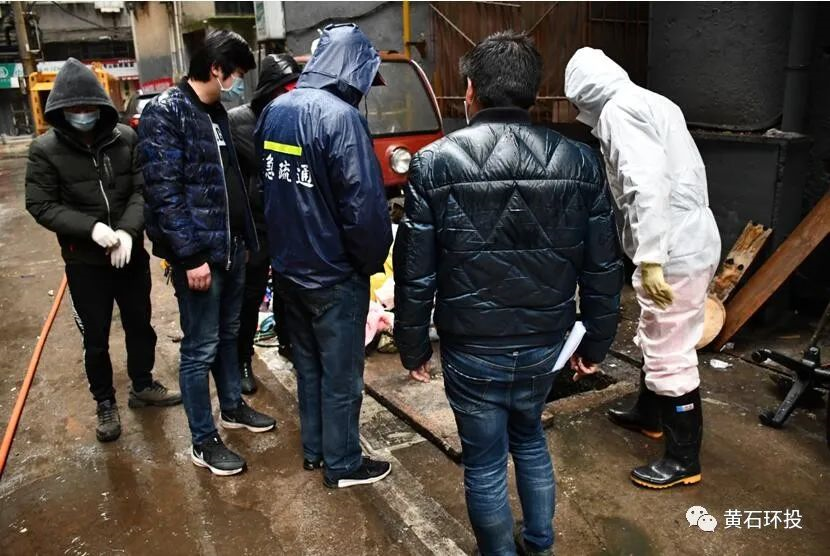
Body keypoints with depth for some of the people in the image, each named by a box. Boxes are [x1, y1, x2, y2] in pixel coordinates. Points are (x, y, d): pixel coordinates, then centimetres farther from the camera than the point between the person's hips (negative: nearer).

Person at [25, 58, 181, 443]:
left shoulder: (126, 139, -4)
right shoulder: (45, 150, -7)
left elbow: (144, 189, -7)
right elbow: (40, 205, -9)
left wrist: (128, 230, -23)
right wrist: (91, 227, -22)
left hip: (132, 254, 2)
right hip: (85, 262, -2)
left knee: (140, 325, 17)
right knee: (96, 338, 11)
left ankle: (142, 386, 39)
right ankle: (105, 403, 31)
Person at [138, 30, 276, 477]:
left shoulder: (215, 111, 12)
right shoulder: (164, 113, -13)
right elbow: (164, 192, -19)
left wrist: (245, 236, 13)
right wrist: (191, 256, -20)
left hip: (231, 246, 8)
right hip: (198, 253, -8)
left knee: (229, 334, 20)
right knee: (201, 348, 3)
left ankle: (233, 407, 39)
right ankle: (204, 443, 17)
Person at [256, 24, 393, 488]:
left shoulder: (275, 111, 5)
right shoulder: (341, 117, -22)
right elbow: (364, 205, -24)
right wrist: (374, 260, -8)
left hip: (288, 265, 8)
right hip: (333, 272, -8)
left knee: (307, 362, 21)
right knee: (340, 373, 8)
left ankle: (313, 449, 37)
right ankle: (343, 465, 24)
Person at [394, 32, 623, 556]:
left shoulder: (434, 164, -11)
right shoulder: (581, 161, -4)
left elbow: (415, 273, -9)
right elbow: (603, 268, -1)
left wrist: (414, 347, 4)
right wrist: (596, 342, 12)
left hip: (473, 350, -3)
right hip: (545, 343, 4)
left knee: (485, 463, 16)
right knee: (530, 439, 28)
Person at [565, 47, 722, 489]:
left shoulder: (618, 110, -13)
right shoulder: (649, 102, 16)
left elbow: (648, 186, -26)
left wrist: (650, 260, -27)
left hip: (674, 251, -10)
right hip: (692, 239, 11)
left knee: (670, 355, 0)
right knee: (654, 340, 25)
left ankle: (684, 460, 15)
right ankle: (648, 414, 44)